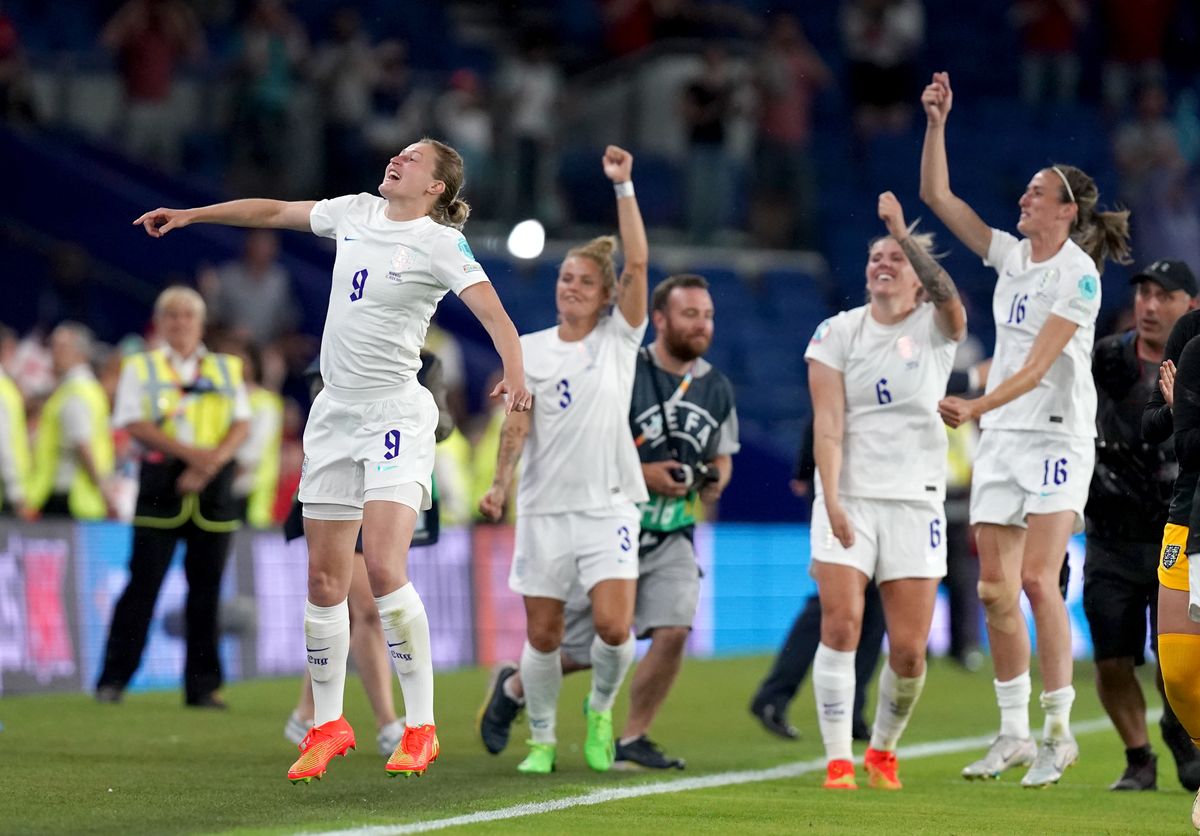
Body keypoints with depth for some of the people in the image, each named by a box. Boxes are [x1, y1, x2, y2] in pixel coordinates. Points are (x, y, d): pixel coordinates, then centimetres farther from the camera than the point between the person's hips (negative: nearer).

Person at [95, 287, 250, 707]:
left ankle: (202, 684, 6)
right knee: (143, 583, -6)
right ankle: (113, 678, -2)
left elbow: (242, 424, 6)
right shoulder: (140, 368, 8)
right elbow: (135, 424, -4)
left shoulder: (227, 369, 15)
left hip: (213, 487, 2)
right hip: (160, 485, -2)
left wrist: (212, 461, -12)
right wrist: (188, 451, -16)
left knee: (206, 589, 2)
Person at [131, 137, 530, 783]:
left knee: (384, 570, -19)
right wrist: (191, 215, 24)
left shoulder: (439, 243, -9)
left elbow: (493, 312, -21)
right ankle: (327, 726, 18)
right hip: (335, 412, 6)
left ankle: (420, 729, -11)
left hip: (396, 415, -6)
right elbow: (275, 212, 23)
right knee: (324, 581, 6)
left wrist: (514, 372, -38)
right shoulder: (356, 213, 9)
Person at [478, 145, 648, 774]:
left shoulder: (619, 339, 3)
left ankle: (600, 708, 13)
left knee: (613, 626, -16)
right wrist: (500, 484, -17)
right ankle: (542, 739, 18)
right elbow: (517, 423, -1)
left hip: (608, 504, -1)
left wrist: (623, 186, -12)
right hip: (544, 506, 1)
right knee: (542, 634, 1)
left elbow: (638, 262, -8)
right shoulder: (529, 349, 7)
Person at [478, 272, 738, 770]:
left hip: (672, 537, 4)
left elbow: (720, 456, 21)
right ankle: (513, 687, 34)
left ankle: (633, 741, 2)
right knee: (584, 649, 2)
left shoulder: (717, 389, 5)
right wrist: (641, 473, -21)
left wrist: (716, 479, -3)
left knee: (673, 631, -15)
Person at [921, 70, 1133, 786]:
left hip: (1057, 437, -7)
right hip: (1003, 436, 7)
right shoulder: (1011, 254, 9)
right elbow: (938, 196, 13)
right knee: (996, 587, 2)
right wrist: (937, 122, 4)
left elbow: (1038, 365, -19)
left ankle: (1060, 732, -9)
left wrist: (976, 407, -28)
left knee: (1037, 580, -16)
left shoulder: (1079, 274, -12)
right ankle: (1014, 736, 8)